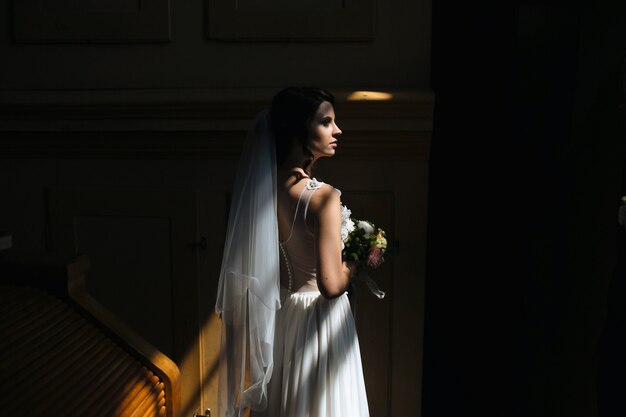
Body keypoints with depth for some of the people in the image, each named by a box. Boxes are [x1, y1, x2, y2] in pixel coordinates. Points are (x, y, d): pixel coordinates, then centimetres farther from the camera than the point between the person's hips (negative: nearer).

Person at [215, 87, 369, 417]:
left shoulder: (266, 185, -3)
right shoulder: (322, 196, -24)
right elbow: (331, 285, -24)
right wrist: (354, 263, -7)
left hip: (280, 314, 7)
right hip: (317, 320, -7)